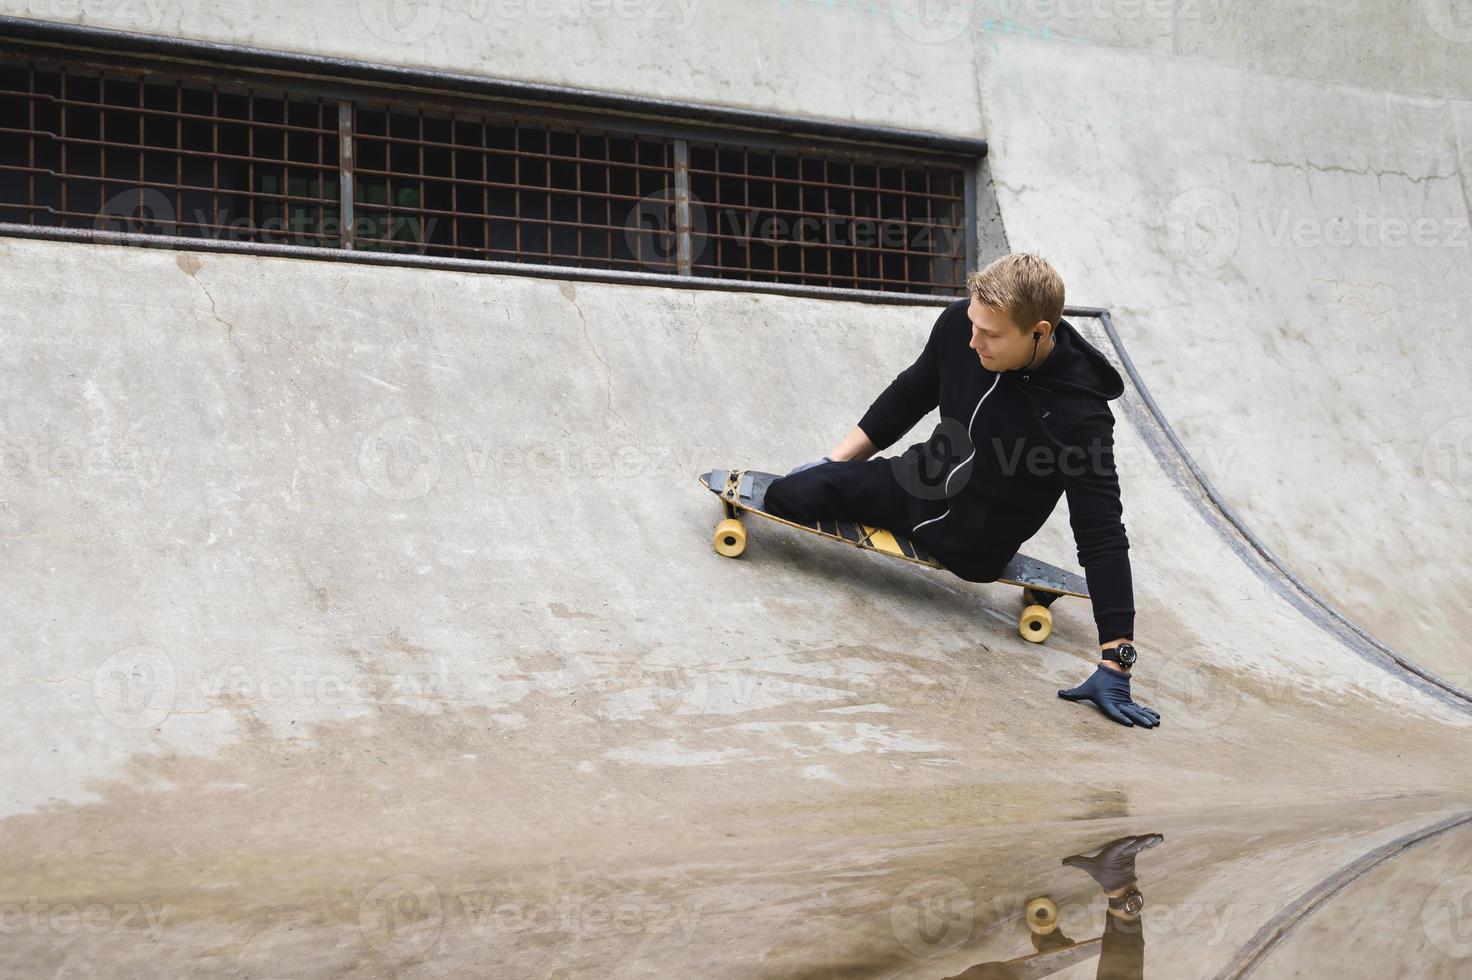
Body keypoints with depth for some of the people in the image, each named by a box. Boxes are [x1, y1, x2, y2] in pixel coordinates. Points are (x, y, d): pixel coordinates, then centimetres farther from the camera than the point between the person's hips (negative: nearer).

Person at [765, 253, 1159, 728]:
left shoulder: (1080, 415, -31)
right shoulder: (960, 323, -17)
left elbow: (1102, 537, -28)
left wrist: (1115, 664, -29)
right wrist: (835, 460, 5)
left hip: (974, 547, -4)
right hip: (923, 477, 4)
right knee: (787, 494, -8)